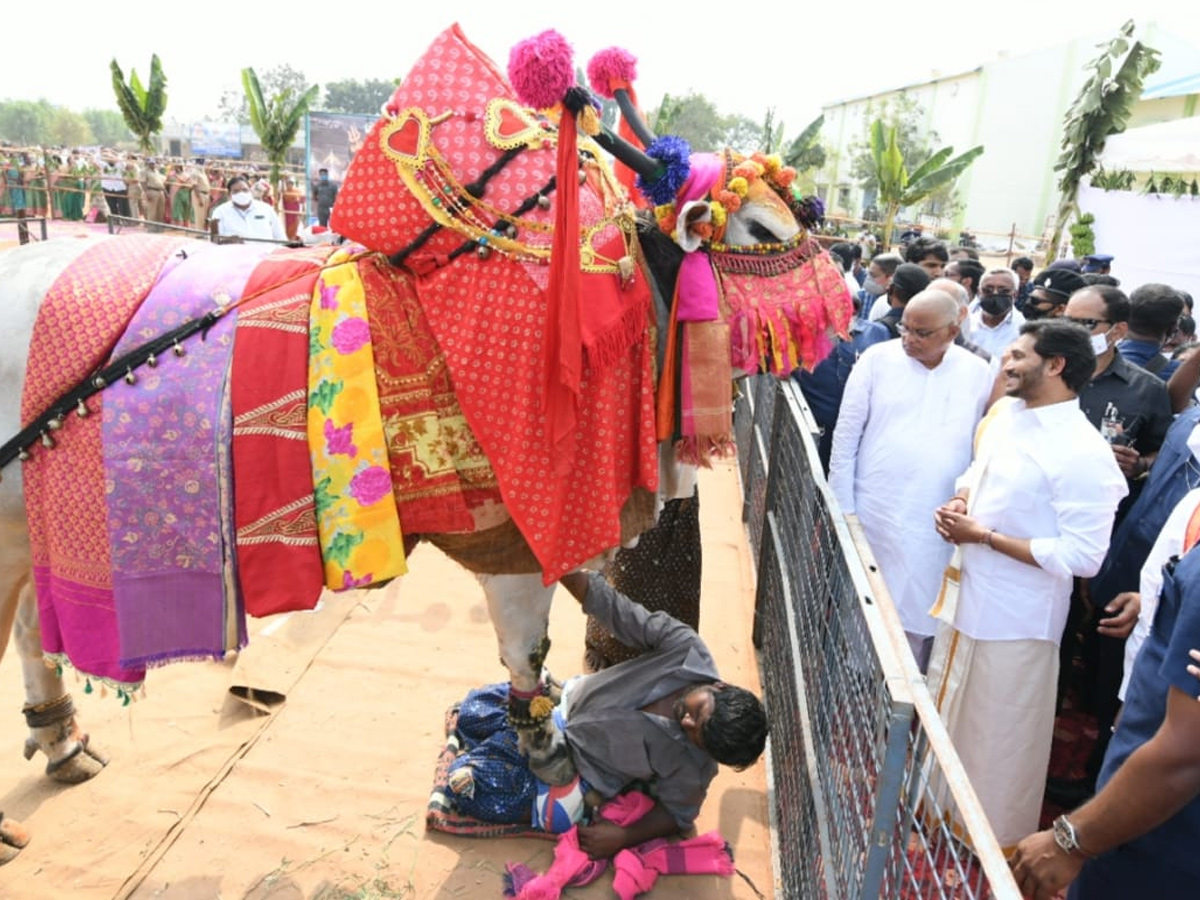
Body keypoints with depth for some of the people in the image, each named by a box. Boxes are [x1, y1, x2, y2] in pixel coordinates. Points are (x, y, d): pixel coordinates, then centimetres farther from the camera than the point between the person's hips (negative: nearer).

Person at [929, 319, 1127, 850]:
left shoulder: (1083, 453, -22)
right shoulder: (1004, 413, 3)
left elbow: (1083, 556, -24)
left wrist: (985, 536, -21)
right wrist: (956, 504, -4)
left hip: (1016, 617, -8)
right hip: (966, 593, 8)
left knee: (998, 734, 11)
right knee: (947, 713, 25)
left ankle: (995, 839, 36)